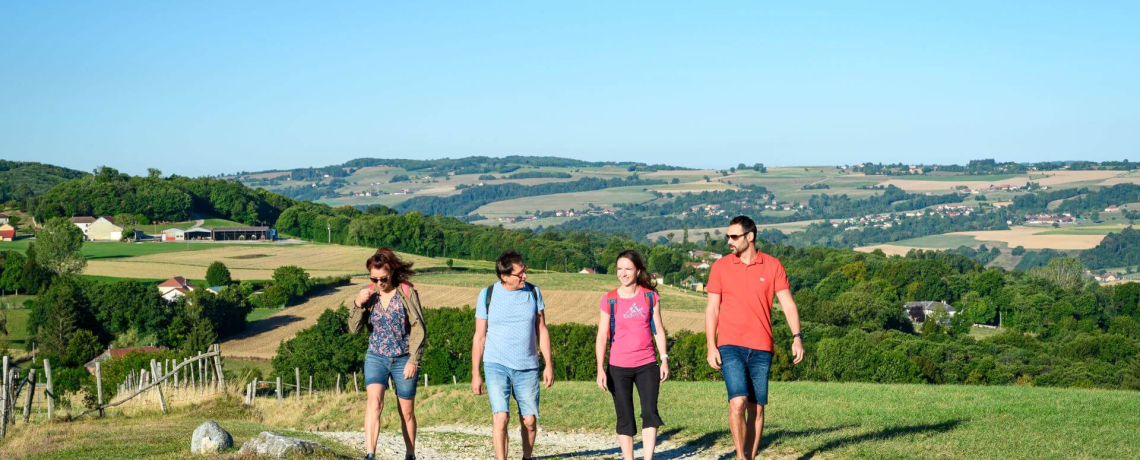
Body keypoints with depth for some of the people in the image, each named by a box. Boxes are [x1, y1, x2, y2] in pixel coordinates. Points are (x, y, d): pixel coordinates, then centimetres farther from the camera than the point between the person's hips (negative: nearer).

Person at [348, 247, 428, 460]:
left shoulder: (407, 293, -9)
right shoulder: (368, 294, 0)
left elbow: (419, 329, -8)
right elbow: (354, 329, -1)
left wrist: (414, 360, -14)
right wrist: (358, 305, -17)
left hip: (404, 360, -1)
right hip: (376, 357, 1)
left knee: (406, 411, 9)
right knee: (374, 401, -21)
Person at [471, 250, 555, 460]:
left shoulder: (533, 292, 2)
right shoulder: (488, 295, -3)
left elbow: (542, 330, 8)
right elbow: (479, 336, 2)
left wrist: (549, 364, 3)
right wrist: (475, 374, 1)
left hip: (527, 367, 2)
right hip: (496, 365, -2)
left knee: (529, 420, 6)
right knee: (501, 418, -15)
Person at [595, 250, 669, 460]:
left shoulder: (650, 296, 2)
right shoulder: (609, 300, -2)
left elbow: (658, 329, 7)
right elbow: (602, 337, -1)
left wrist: (664, 359, 1)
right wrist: (600, 369, -8)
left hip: (647, 365, 1)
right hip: (619, 368, -1)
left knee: (650, 412, -11)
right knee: (625, 418, 4)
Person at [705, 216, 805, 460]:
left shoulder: (773, 266, 3)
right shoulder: (720, 266, 3)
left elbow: (788, 304, 2)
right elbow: (712, 309, 4)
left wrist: (797, 337, -10)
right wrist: (711, 346, -3)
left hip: (761, 348, 1)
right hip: (730, 347, -1)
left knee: (757, 408, 5)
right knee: (738, 402, -16)